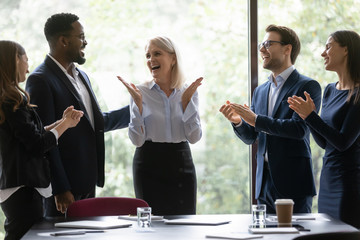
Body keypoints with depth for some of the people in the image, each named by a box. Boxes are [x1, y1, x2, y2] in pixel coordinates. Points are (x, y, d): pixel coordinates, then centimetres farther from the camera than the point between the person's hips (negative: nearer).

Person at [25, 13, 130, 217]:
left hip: (88, 182, 8)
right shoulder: (40, 80, -13)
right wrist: (60, 189, -19)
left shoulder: (81, 77, 15)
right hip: (64, 187, -8)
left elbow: (97, 121, 26)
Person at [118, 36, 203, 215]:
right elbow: (137, 140, -7)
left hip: (181, 165, 2)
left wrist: (186, 101, -11)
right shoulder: (141, 92, -1)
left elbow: (194, 138, -4)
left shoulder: (188, 93, 4)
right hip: (149, 166, -2)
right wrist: (138, 102, -15)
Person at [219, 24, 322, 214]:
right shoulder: (260, 91, 17)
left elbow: (299, 129, -18)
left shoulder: (308, 86, -4)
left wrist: (256, 119, -18)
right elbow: (250, 137, 17)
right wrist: (238, 121, -5)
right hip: (265, 182, 6)